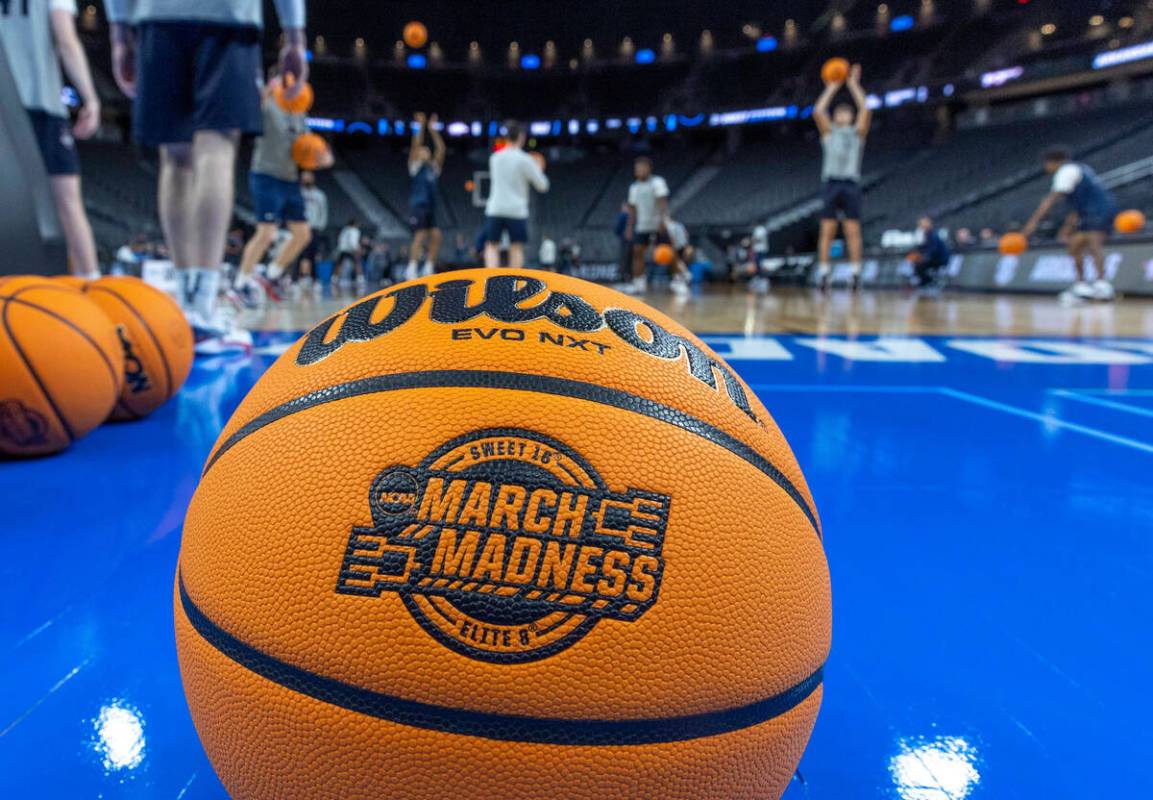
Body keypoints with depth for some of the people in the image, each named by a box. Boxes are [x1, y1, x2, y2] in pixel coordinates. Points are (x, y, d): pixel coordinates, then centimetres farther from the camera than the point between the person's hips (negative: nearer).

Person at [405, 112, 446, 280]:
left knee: (436, 236, -4)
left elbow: (441, 149, 11)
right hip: (418, 205, -6)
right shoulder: (415, 165, 6)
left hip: (431, 207, 6)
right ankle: (411, 269, -8)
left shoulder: (434, 167, 18)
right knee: (420, 236, -13)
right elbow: (415, 146, -6)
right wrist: (421, 127, -8)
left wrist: (433, 130, 9)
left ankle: (429, 268, 4)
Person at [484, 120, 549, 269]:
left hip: (495, 208, 3)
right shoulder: (525, 159, -6)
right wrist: (539, 169, 18)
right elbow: (542, 186, -2)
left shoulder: (494, 157, 7)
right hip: (517, 210, -2)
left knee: (492, 246, 6)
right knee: (516, 247, 7)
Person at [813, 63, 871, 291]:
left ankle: (855, 272, -7)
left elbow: (866, 110, 4)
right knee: (827, 231, -5)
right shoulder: (828, 132, 18)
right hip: (831, 183, 0)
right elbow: (817, 111, 4)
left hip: (851, 184, 0)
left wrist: (854, 85, 9)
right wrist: (832, 88, 11)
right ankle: (824, 272, -5)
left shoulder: (858, 133, 18)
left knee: (853, 230, -5)